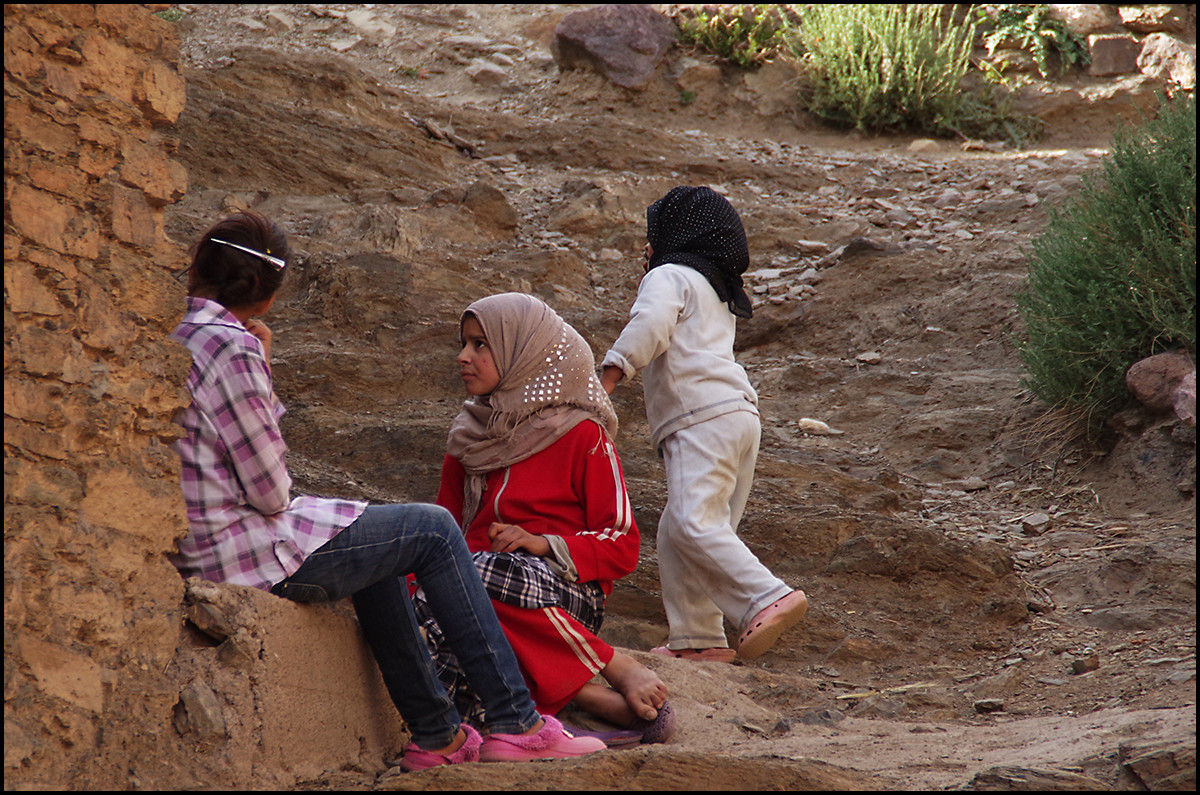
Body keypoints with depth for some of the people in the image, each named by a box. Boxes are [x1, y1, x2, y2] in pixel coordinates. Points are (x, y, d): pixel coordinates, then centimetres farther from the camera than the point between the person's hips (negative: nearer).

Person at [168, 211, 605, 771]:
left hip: (195, 551, 10)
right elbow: (270, 493, -16)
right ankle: (514, 722, 6)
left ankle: (435, 735, 30)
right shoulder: (230, 349, -19)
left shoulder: (168, 336, 9)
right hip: (249, 556, -10)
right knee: (433, 530, 4)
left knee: (381, 553, 30)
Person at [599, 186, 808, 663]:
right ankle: (697, 637, 9)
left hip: (705, 419, -10)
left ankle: (771, 600, -29)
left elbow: (651, 325, -17)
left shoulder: (668, 276, 2)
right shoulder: (717, 294, 31)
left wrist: (610, 373, -23)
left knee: (693, 524, -21)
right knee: (676, 534, 11)